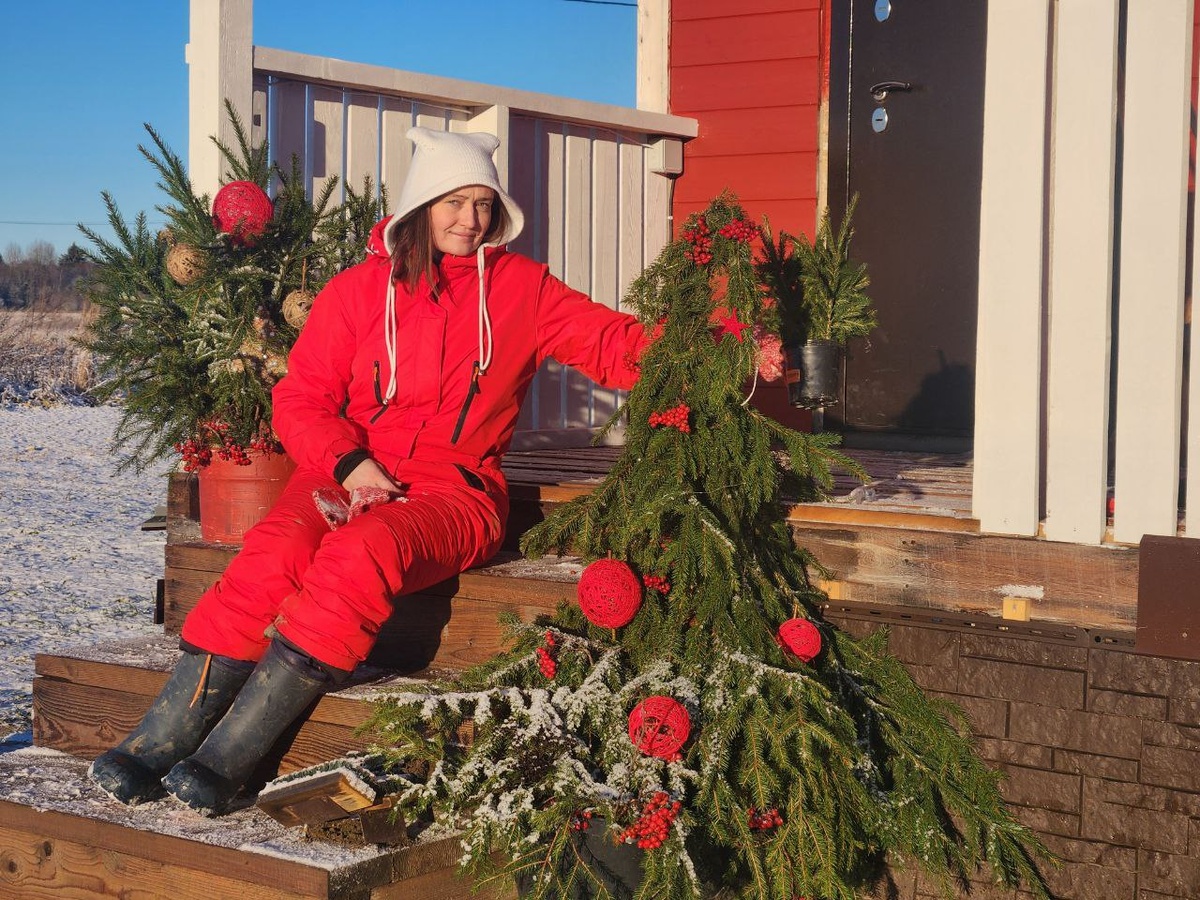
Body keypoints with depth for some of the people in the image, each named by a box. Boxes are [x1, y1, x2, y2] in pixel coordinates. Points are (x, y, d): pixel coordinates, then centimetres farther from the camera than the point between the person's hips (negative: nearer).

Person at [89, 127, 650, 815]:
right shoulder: (360, 289, 11)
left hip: (455, 491, -1)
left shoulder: (522, 287, 12)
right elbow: (302, 397, 6)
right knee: (277, 548, -31)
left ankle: (226, 758, -35)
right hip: (351, 475, 2)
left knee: (362, 553, -34)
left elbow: (613, 344, 8)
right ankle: (161, 738, -31)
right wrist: (347, 463, -11)